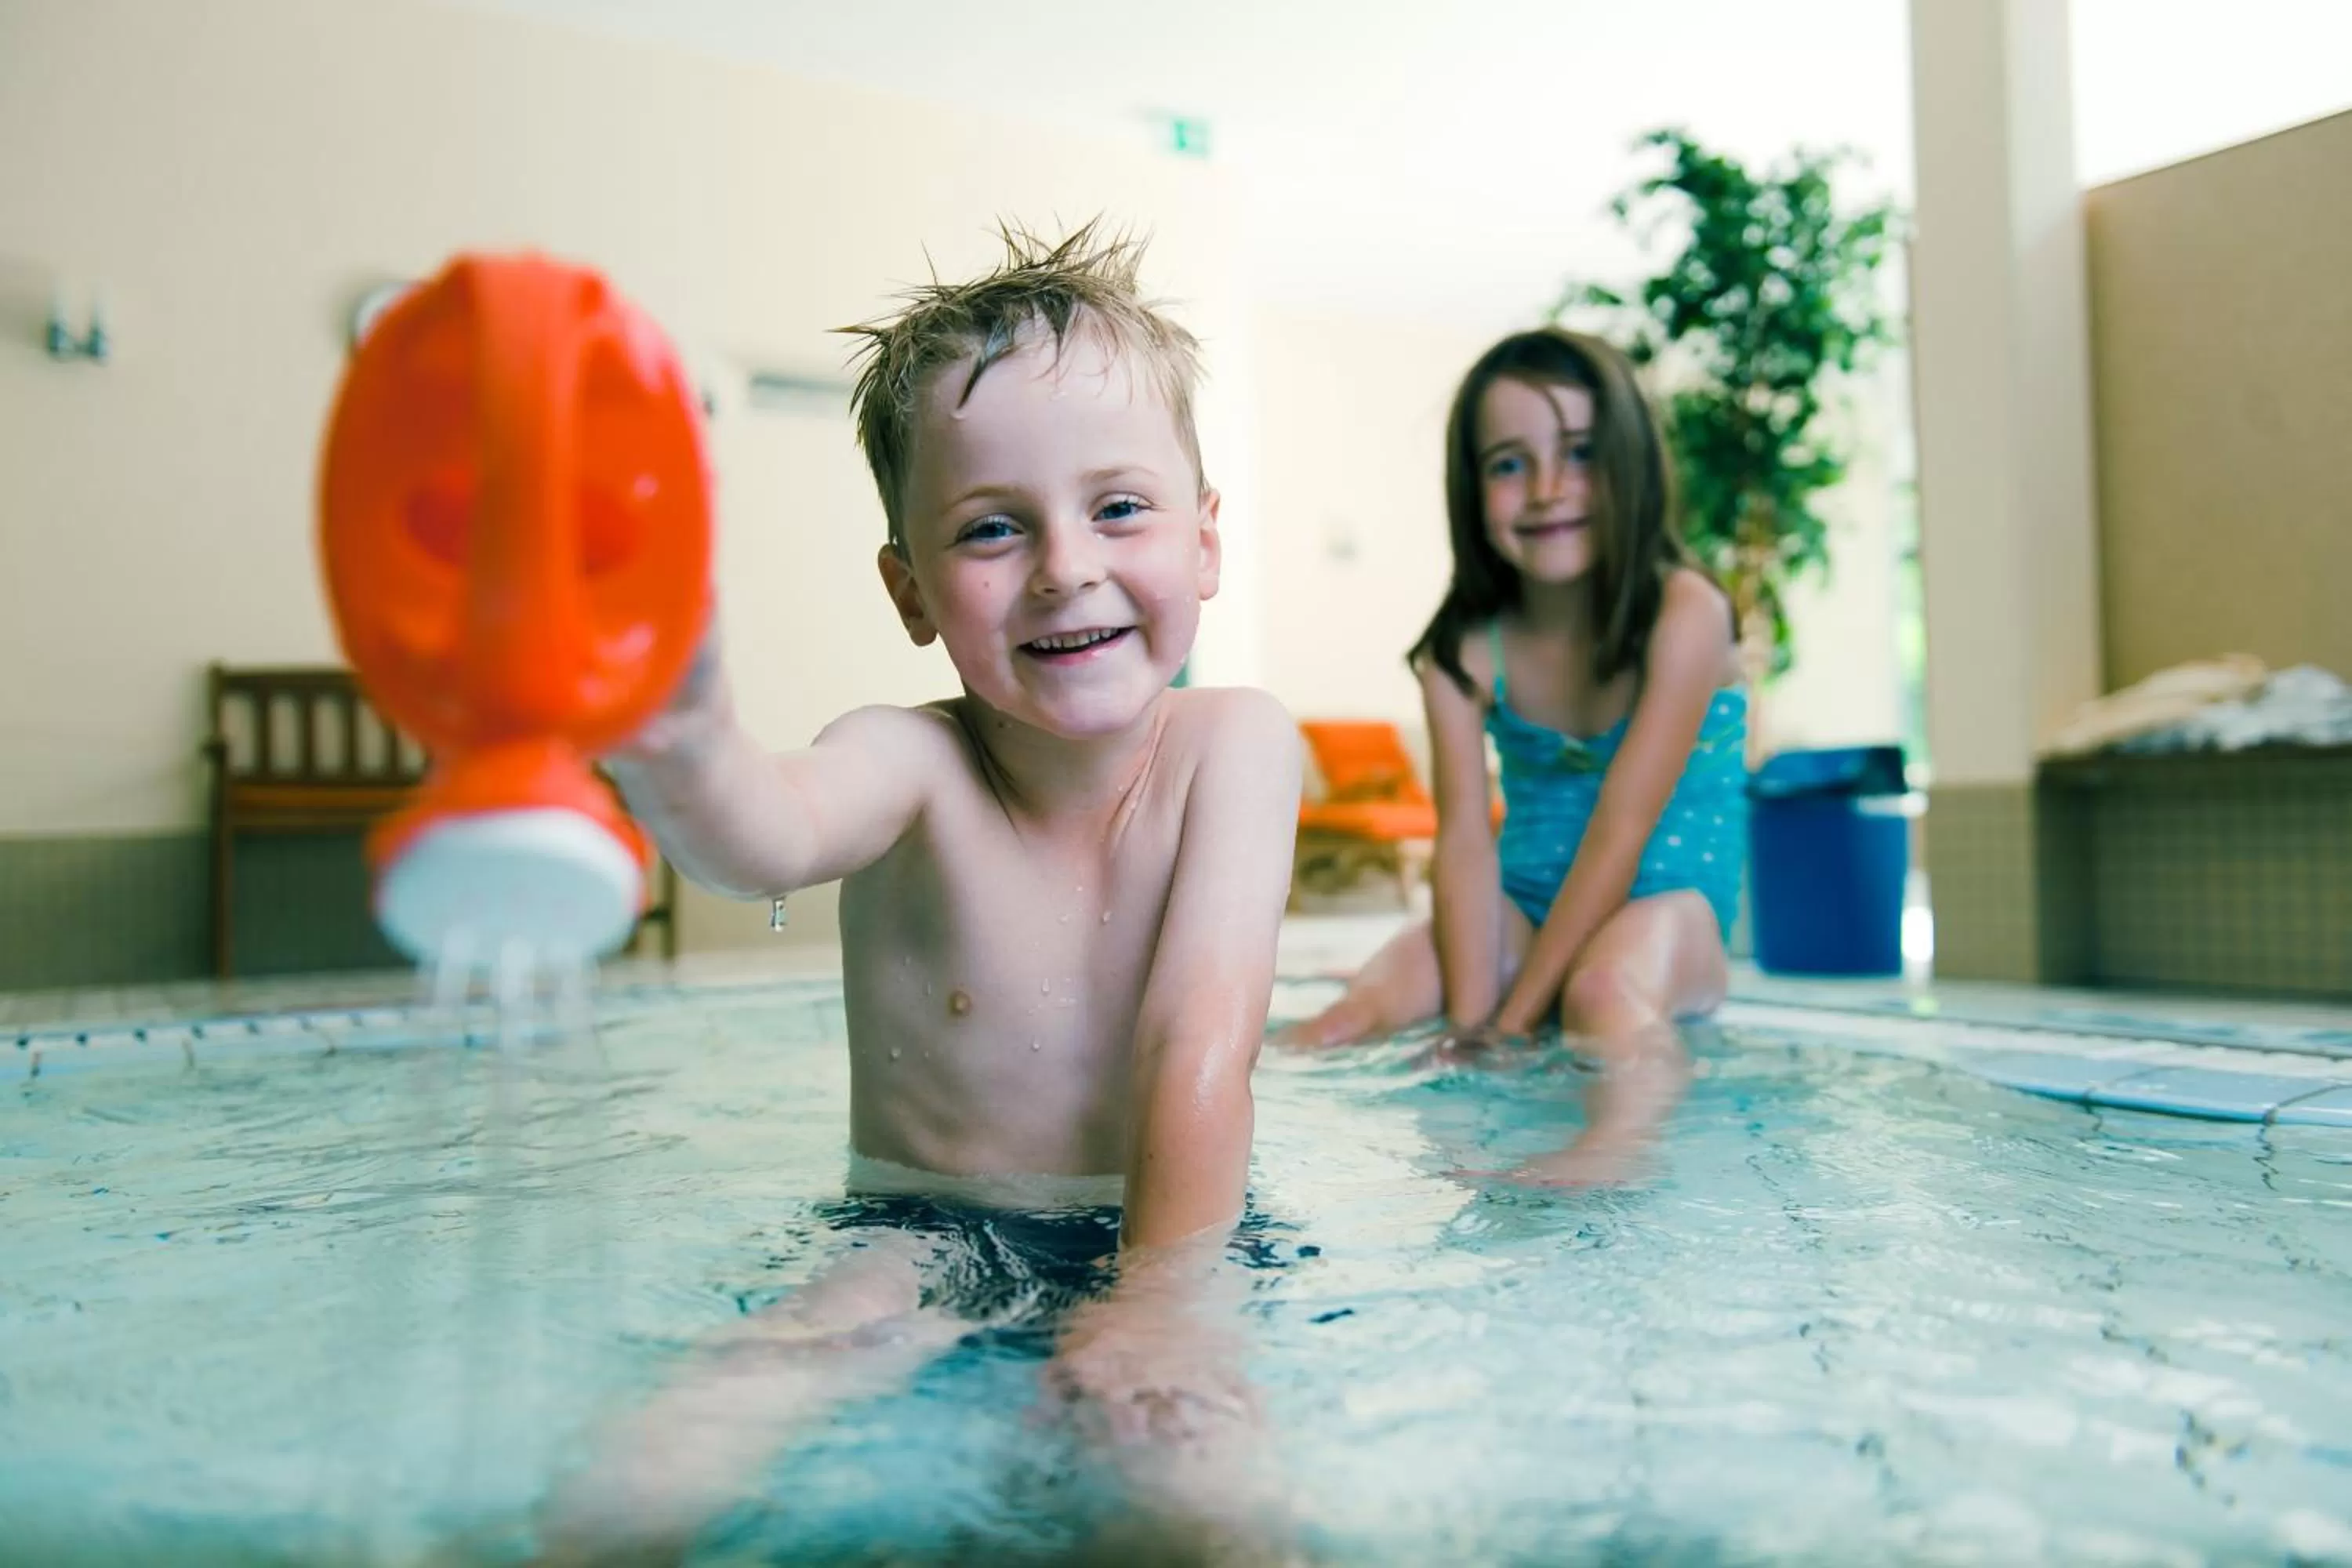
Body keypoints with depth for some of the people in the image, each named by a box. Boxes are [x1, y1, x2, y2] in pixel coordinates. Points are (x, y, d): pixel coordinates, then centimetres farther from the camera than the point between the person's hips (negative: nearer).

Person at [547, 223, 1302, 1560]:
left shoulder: (1230, 746, -10)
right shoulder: (912, 764, -12)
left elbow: (1203, 1038, -20)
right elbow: (766, 840, -36)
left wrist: (1161, 1295, -34)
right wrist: (681, 751, -59)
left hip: (1164, 1230, 0)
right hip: (926, 1230, 1)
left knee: (1176, 1429, -31)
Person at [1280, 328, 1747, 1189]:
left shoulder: (1683, 613, -14)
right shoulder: (1463, 648, -3)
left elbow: (1620, 830, -19)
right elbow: (1465, 837, -12)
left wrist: (1511, 1021, -23)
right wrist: (1468, 1027, -25)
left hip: (1666, 900, -6)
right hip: (1525, 909, 6)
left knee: (1608, 992, -39)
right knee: (1369, 1003, -24)